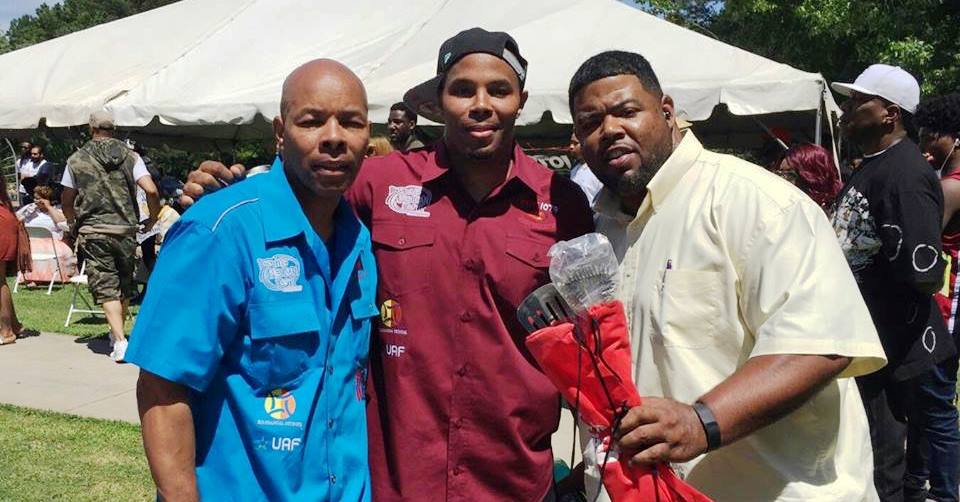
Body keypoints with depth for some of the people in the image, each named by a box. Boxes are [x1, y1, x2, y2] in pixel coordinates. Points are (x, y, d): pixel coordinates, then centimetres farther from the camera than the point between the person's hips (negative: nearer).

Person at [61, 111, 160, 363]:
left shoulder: (77, 159, 2)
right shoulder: (130, 157, 2)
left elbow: (67, 200, 8)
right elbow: (151, 191, -9)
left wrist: (74, 225, 26)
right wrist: (152, 218, 6)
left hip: (93, 231, -1)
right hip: (125, 229, 2)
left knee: (105, 287, -2)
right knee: (124, 283, 17)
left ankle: (120, 340, -14)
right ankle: (117, 331, 28)